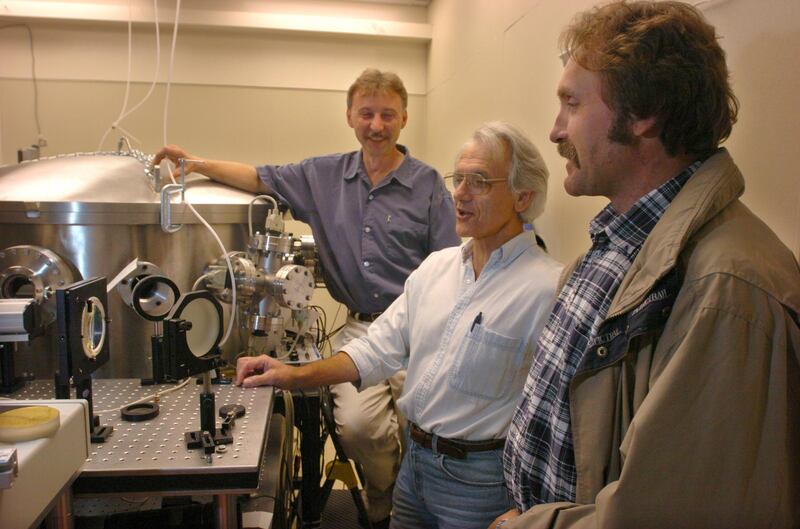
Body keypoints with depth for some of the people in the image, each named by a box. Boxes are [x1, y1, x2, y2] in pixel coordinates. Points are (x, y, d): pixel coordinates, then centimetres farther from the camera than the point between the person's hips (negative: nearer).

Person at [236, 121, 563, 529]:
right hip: (415, 459, 6)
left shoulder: (547, 289, -19)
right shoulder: (436, 266, 3)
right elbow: (381, 347, 4)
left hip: (477, 478, -5)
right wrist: (296, 376, -3)